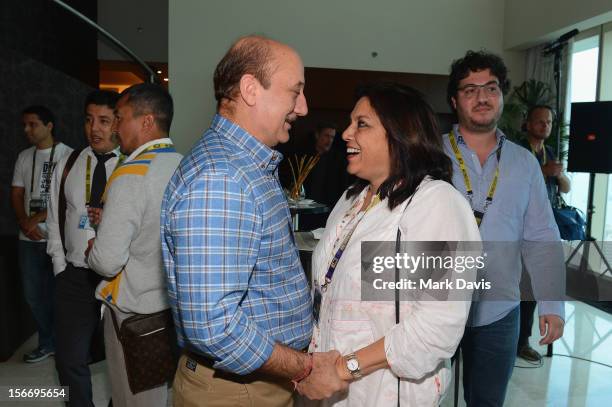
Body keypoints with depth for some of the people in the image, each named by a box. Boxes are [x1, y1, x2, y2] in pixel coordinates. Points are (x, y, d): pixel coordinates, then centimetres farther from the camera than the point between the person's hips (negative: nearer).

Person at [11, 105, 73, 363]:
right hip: (29, 238, 6)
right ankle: (47, 343, 28)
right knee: (33, 294, 12)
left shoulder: (67, 155, -6)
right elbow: (16, 193, 12)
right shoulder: (24, 157, 13)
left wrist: (38, 218, -14)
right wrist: (24, 221, -5)